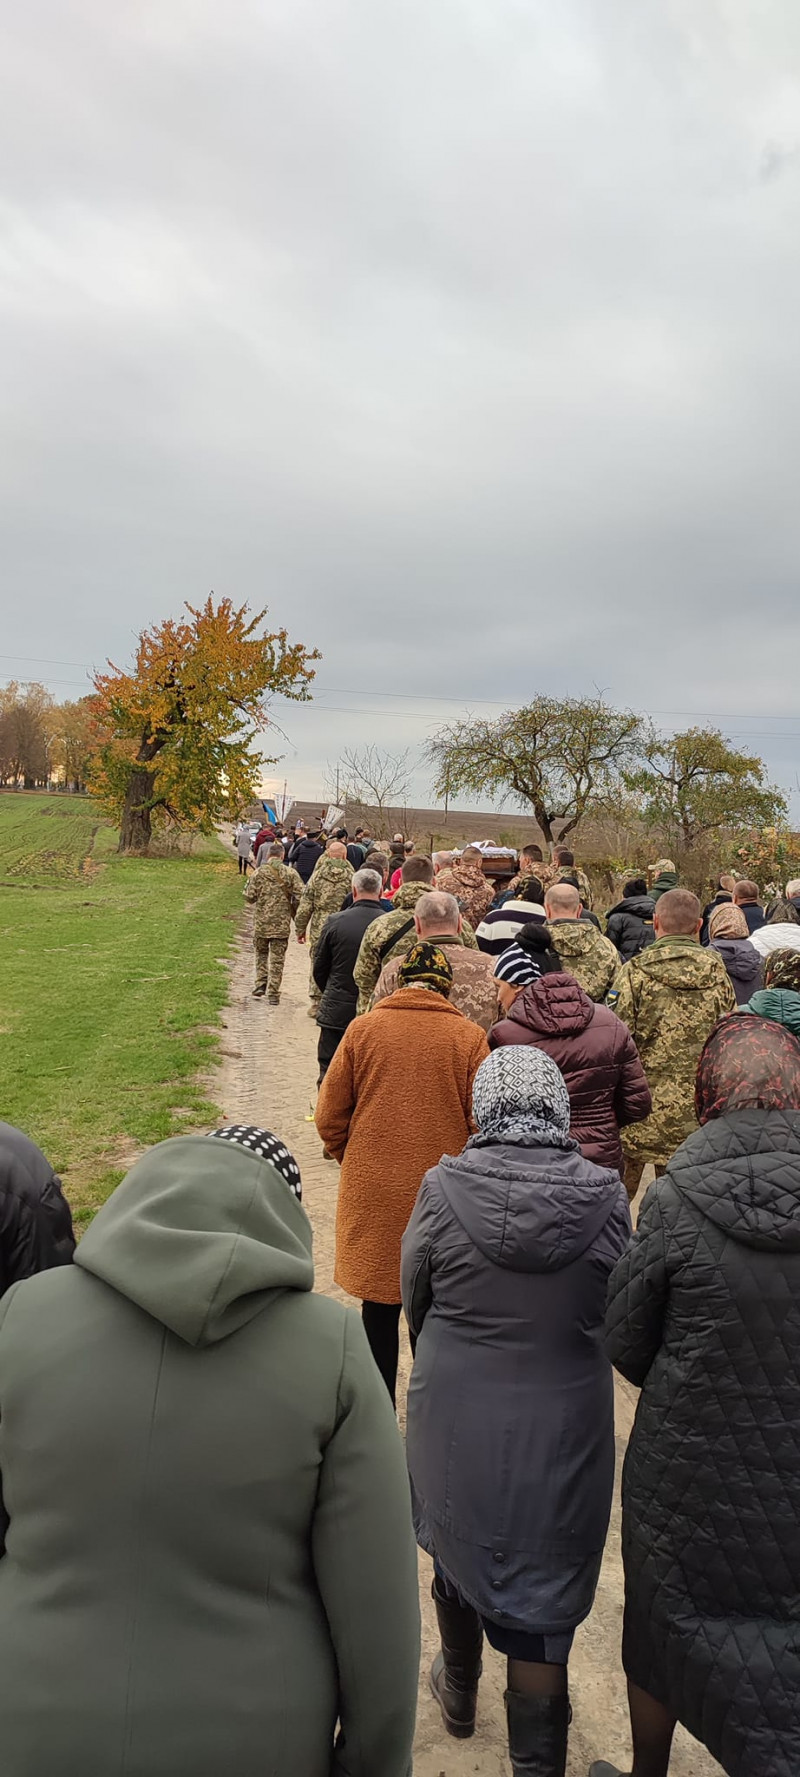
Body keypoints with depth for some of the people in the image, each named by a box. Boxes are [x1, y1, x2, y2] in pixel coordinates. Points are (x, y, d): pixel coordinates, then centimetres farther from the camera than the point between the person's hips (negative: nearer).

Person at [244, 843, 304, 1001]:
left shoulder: (260, 872, -5)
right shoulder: (291, 873, -3)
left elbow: (249, 896, -6)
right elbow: (299, 897, -6)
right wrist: (295, 914, 11)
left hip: (262, 922, 0)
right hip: (282, 923, 0)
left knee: (261, 954, 20)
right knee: (277, 959, 7)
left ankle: (260, 986, 11)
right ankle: (274, 994, 8)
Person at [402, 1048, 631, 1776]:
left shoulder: (445, 1191, -18)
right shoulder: (606, 1202, -15)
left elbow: (416, 1303, -2)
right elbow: (619, 1319, 0)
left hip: (456, 1427, 1)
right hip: (562, 1438, -1)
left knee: (459, 1553, 27)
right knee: (543, 1603, 14)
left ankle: (459, 1692, 51)